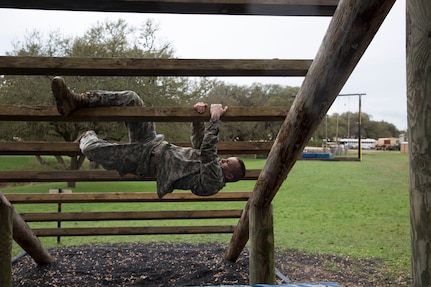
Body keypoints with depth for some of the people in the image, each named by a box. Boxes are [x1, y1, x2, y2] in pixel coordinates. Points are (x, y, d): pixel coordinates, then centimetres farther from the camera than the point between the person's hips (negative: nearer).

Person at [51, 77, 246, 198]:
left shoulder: (213, 182, -17)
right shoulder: (215, 165, 8)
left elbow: (207, 151, -32)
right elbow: (199, 141, 14)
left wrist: (215, 119, -28)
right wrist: (199, 113, -3)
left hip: (146, 161, -7)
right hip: (154, 143, 8)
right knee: (130, 97, -10)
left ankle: (87, 137, 17)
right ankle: (78, 101, -9)